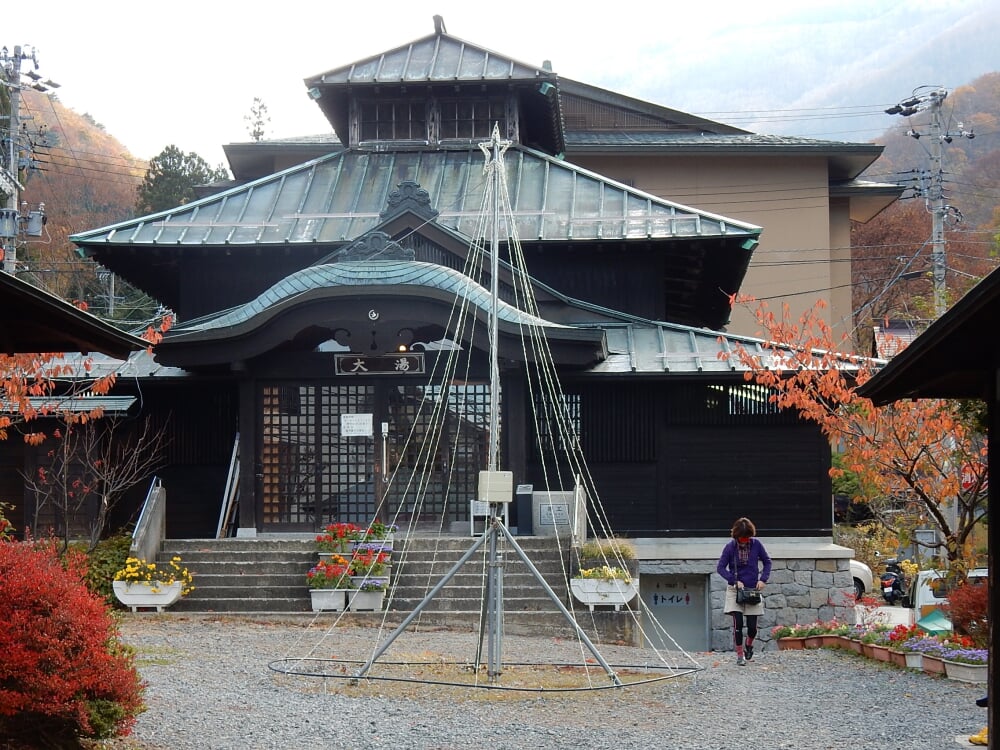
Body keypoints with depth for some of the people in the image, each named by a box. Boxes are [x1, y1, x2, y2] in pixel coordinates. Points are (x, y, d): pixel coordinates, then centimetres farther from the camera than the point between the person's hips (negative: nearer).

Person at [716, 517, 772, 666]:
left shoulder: (756, 544, -4)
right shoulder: (730, 546, -8)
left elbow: (767, 561, 8)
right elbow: (720, 567, -5)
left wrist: (763, 579, -5)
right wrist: (735, 581, -16)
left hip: (753, 589, 1)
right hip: (735, 590, -1)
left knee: (752, 626, 1)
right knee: (738, 623, -11)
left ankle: (749, 645, 33)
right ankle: (740, 655, 2)